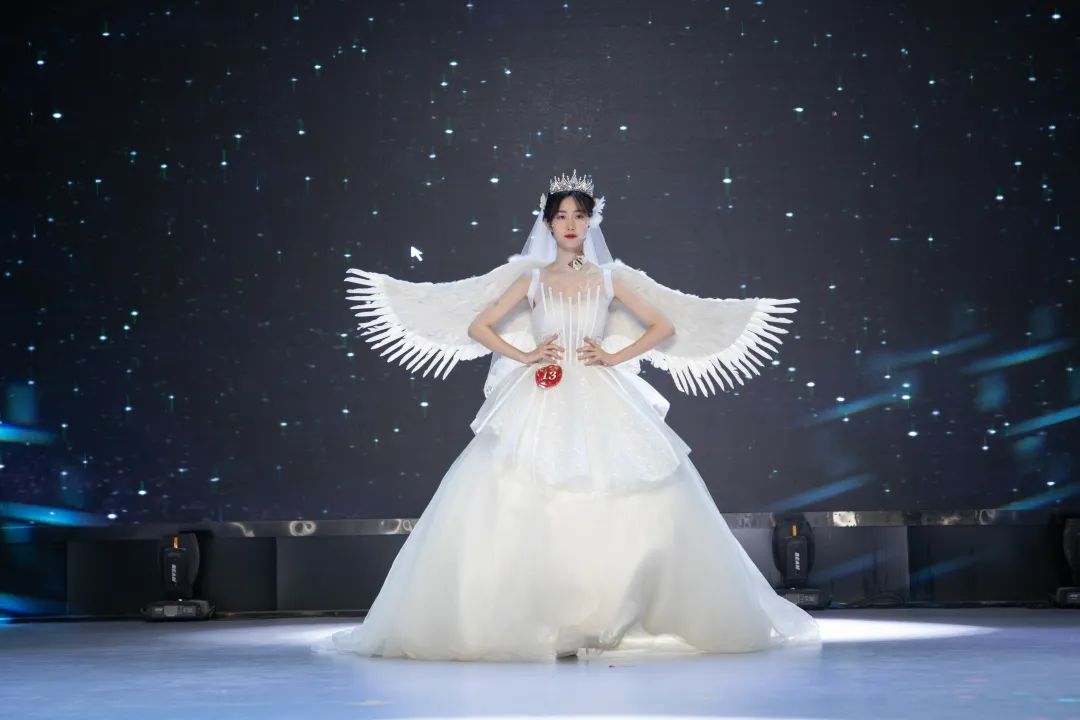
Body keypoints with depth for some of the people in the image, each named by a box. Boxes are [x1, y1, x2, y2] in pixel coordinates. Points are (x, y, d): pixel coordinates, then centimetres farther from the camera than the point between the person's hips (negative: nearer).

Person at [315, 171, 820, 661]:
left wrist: (615, 356, 1)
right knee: (527, 507, -11)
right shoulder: (532, 279, 10)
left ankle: (615, 617, -1)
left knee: (618, 504, -12)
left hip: (600, 404, 0)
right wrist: (523, 355, -1)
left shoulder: (609, 278, 10)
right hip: (539, 404, 0)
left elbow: (665, 327, 12)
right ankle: (537, 620, -4)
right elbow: (477, 326, 11)